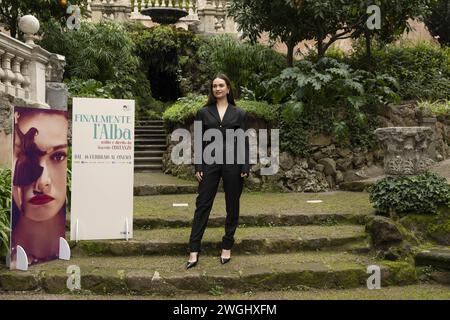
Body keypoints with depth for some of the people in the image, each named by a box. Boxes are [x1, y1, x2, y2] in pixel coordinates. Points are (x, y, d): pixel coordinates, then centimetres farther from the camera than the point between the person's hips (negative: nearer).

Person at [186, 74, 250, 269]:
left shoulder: (239, 114, 5)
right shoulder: (204, 113, 7)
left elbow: (244, 142, 3)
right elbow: (199, 141, 5)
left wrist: (245, 168, -5)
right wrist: (198, 167, -2)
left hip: (233, 163, 0)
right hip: (210, 162, 0)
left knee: (232, 206, 6)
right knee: (202, 205, -2)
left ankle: (227, 247, 20)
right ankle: (194, 250, 1)